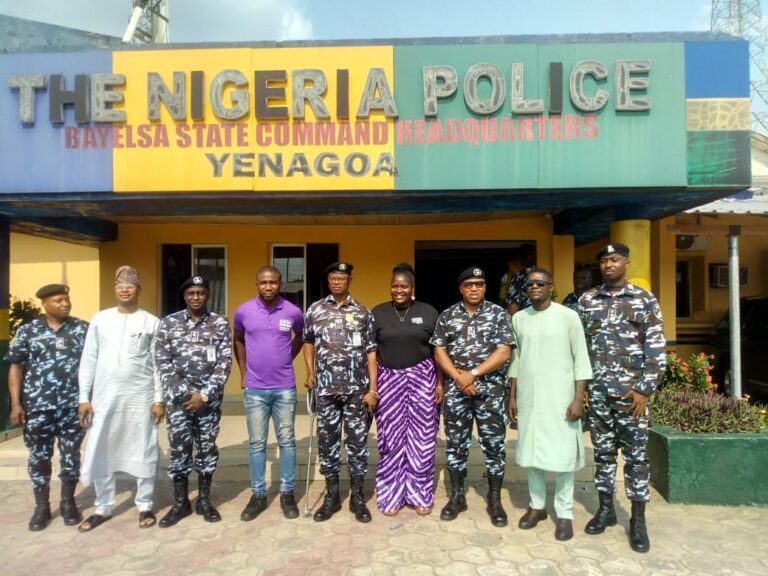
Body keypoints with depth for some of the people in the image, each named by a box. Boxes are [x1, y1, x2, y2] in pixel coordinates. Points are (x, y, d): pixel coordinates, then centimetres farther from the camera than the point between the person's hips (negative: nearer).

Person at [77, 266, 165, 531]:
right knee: (100, 453, 10)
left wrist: (159, 399, -5)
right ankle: (103, 508, 27)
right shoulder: (100, 319, 6)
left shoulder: (152, 323, 0)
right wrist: (84, 397, 2)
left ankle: (145, 506, 21)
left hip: (140, 398, -2)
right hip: (104, 397, 2)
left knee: (144, 453, 5)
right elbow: (89, 360, 6)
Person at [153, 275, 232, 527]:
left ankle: (204, 500, 24)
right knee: (179, 450, 6)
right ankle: (180, 502, 22)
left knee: (208, 448, 9)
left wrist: (205, 395, -12)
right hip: (178, 399, 0)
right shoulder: (169, 323, 1)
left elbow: (224, 364, -4)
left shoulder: (220, 324, 0)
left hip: (210, 399, 0)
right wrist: (184, 393, -11)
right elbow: (161, 363, -3)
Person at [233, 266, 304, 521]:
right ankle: (258, 494, 22)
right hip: (254, 389, 1)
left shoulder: (293, 312, -5)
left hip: (285, 388, 0)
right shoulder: (243, 311, -4)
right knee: (256, 443, 8)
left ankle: (287, 493, 20)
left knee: (287, 441, 7)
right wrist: (243, 371, 10)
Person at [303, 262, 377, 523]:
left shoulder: (363, 313, 2)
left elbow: (371, 353, 1)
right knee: (327, 442, 9)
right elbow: (308, 342, 18)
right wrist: (310, 372, 5)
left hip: (357, 389, -1)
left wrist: (372, 389, -4)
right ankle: (331, 495, 25)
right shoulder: (315, 310, 5)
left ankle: (357, 496, 21)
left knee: (357, 442, 6)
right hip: (326, 389, 1)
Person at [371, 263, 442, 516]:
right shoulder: (378, 313, 3)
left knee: (421, 437, 4)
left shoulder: (428, 312, 2)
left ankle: (420, 494, 19)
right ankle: (391, 495, 18)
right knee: (391, 437, 5)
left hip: (421, 378, 0)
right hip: (388, 379, 0)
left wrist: (440, 383, 0)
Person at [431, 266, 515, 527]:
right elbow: (439, 351, 3)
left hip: (490, 390, -1)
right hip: (456, 390, 2)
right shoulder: (447, 316, 6)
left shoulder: (498, 313, 1)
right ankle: (457, 496, 24)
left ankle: (495, 500, 20)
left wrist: (473, 374, -14)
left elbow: (504, 352, -7)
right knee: (455, 443, 9)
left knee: (493, 444, 5)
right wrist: (458, 378, -10)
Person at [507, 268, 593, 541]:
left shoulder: (568, 316, -4)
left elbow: (581, 359, -4)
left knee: (562, 455, 2)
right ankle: (536, 506, 26)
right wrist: (512, 396, 10)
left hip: (560, 398, -3)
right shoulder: (518, 318, 7)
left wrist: (578, 398, -9)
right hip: (528, 398, 4)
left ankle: (564, 514, 15)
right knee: (531, 452, 10)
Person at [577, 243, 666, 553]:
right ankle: (605, 509, 25)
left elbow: (656, 349, -4)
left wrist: (645, 390, -10)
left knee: (636, 454, 5)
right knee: (603, 451, 11)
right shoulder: (586, 300, 6)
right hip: (597, 390, 2)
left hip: (631, 390, -2)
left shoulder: (645, 300, -1)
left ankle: (638, 520, 16)